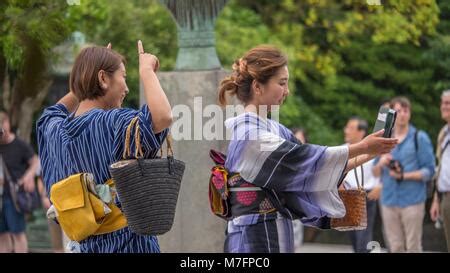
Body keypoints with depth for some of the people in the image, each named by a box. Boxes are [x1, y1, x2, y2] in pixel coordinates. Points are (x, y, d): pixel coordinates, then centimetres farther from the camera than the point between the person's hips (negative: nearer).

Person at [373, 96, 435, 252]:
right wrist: (381, 163, -6)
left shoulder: (420, 138, 0)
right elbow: (376, 173, 16)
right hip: (389, 200, 4)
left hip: (412, 200, -4)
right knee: (395, 247, 5)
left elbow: (429, 171, -3)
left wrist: (404, 175, -15)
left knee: (413, 247, -5)